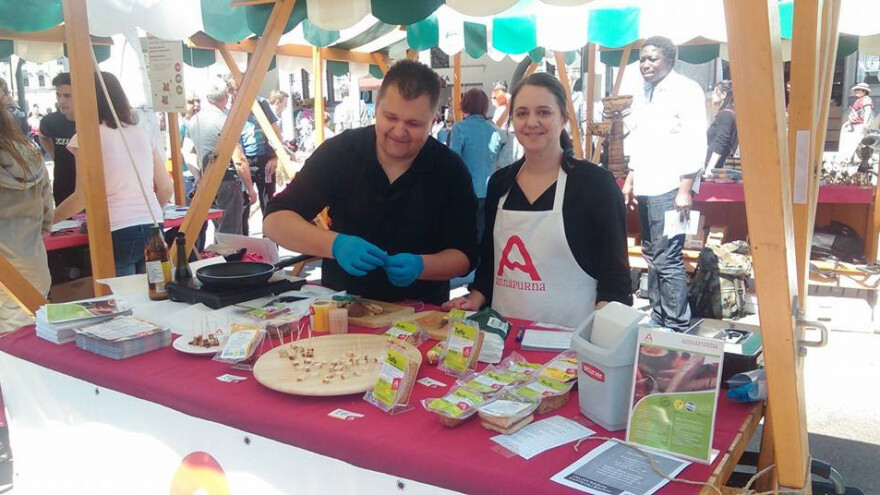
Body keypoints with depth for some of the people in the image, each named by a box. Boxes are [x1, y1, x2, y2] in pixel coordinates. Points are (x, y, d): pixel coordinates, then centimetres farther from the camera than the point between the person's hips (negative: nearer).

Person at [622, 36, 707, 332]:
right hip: (646, 187, 8)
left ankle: (676, 327, 0)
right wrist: (630, 181, 16)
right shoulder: (642, 94, 16)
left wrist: (685, 190, -17)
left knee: (667, 259, -9)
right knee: (652, 256, 13)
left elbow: (695, 143, -12)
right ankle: (658, 317, 24)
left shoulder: (686, 90, -6)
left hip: (669, 187, -8)